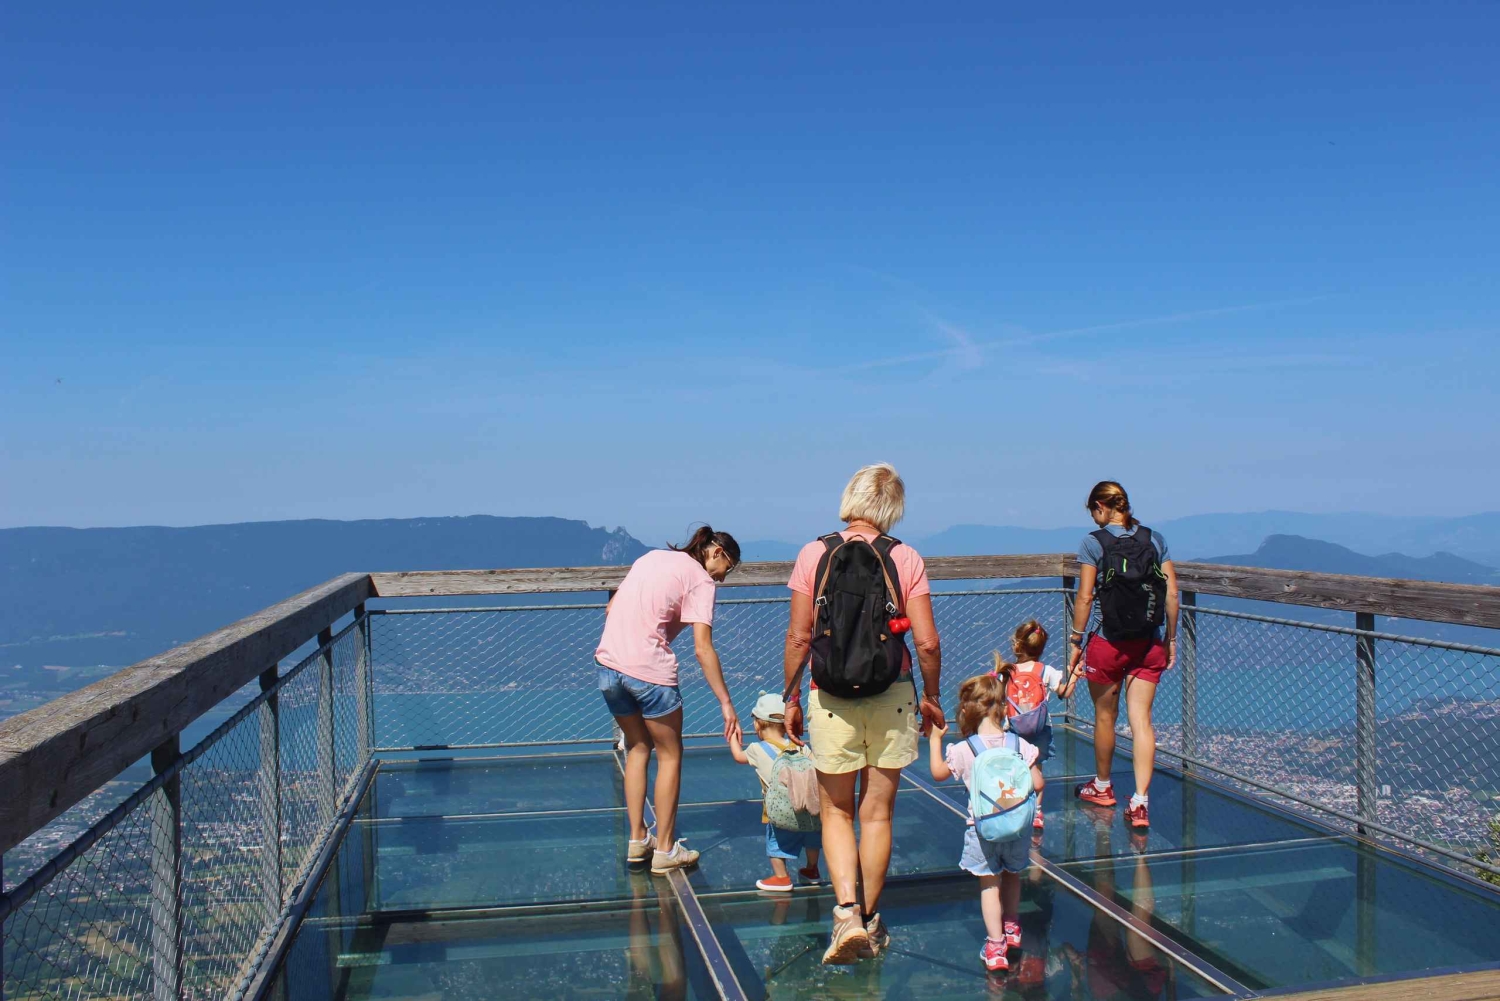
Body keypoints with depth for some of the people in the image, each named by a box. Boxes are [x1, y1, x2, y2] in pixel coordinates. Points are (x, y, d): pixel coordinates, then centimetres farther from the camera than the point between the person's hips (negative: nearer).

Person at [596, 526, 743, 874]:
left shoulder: (652, 556, 18)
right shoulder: (701, 580, -3)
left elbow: (611, 609, 19)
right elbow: (703, 648, -12)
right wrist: (726, 703, -10)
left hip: (609, 663, 7)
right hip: (649, 671, -7)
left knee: (637, 749, 22)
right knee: (670, 756, 9)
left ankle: (637, 839, 26)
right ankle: (664, 849, 14)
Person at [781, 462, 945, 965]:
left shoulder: (814, 554, -5)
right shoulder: (906, 559, -5)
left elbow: (798, 636, -5)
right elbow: (927, 643, -7)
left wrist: (791, 699, 6)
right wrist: (931, 697, 9)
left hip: (830, 700, 0)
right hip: (891, 699, 1)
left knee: (837, 813, 14)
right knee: (877, 813, 14)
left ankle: (847, 912, -2)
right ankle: (870, 922, 24)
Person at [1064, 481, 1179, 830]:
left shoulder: (1094, 542, -6)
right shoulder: (1155, 540, 4)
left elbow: (1085, 597, -8)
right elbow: (1172, 594, 4)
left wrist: (1075, 642, -1)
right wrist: (1170, 638, 13)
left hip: (1108, 643, -3)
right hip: (1149, 645, 3)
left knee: (1105, 716, 15)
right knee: (1141, 719, 3)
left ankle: (1101, 786, 33)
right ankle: (1140, 801, -6)